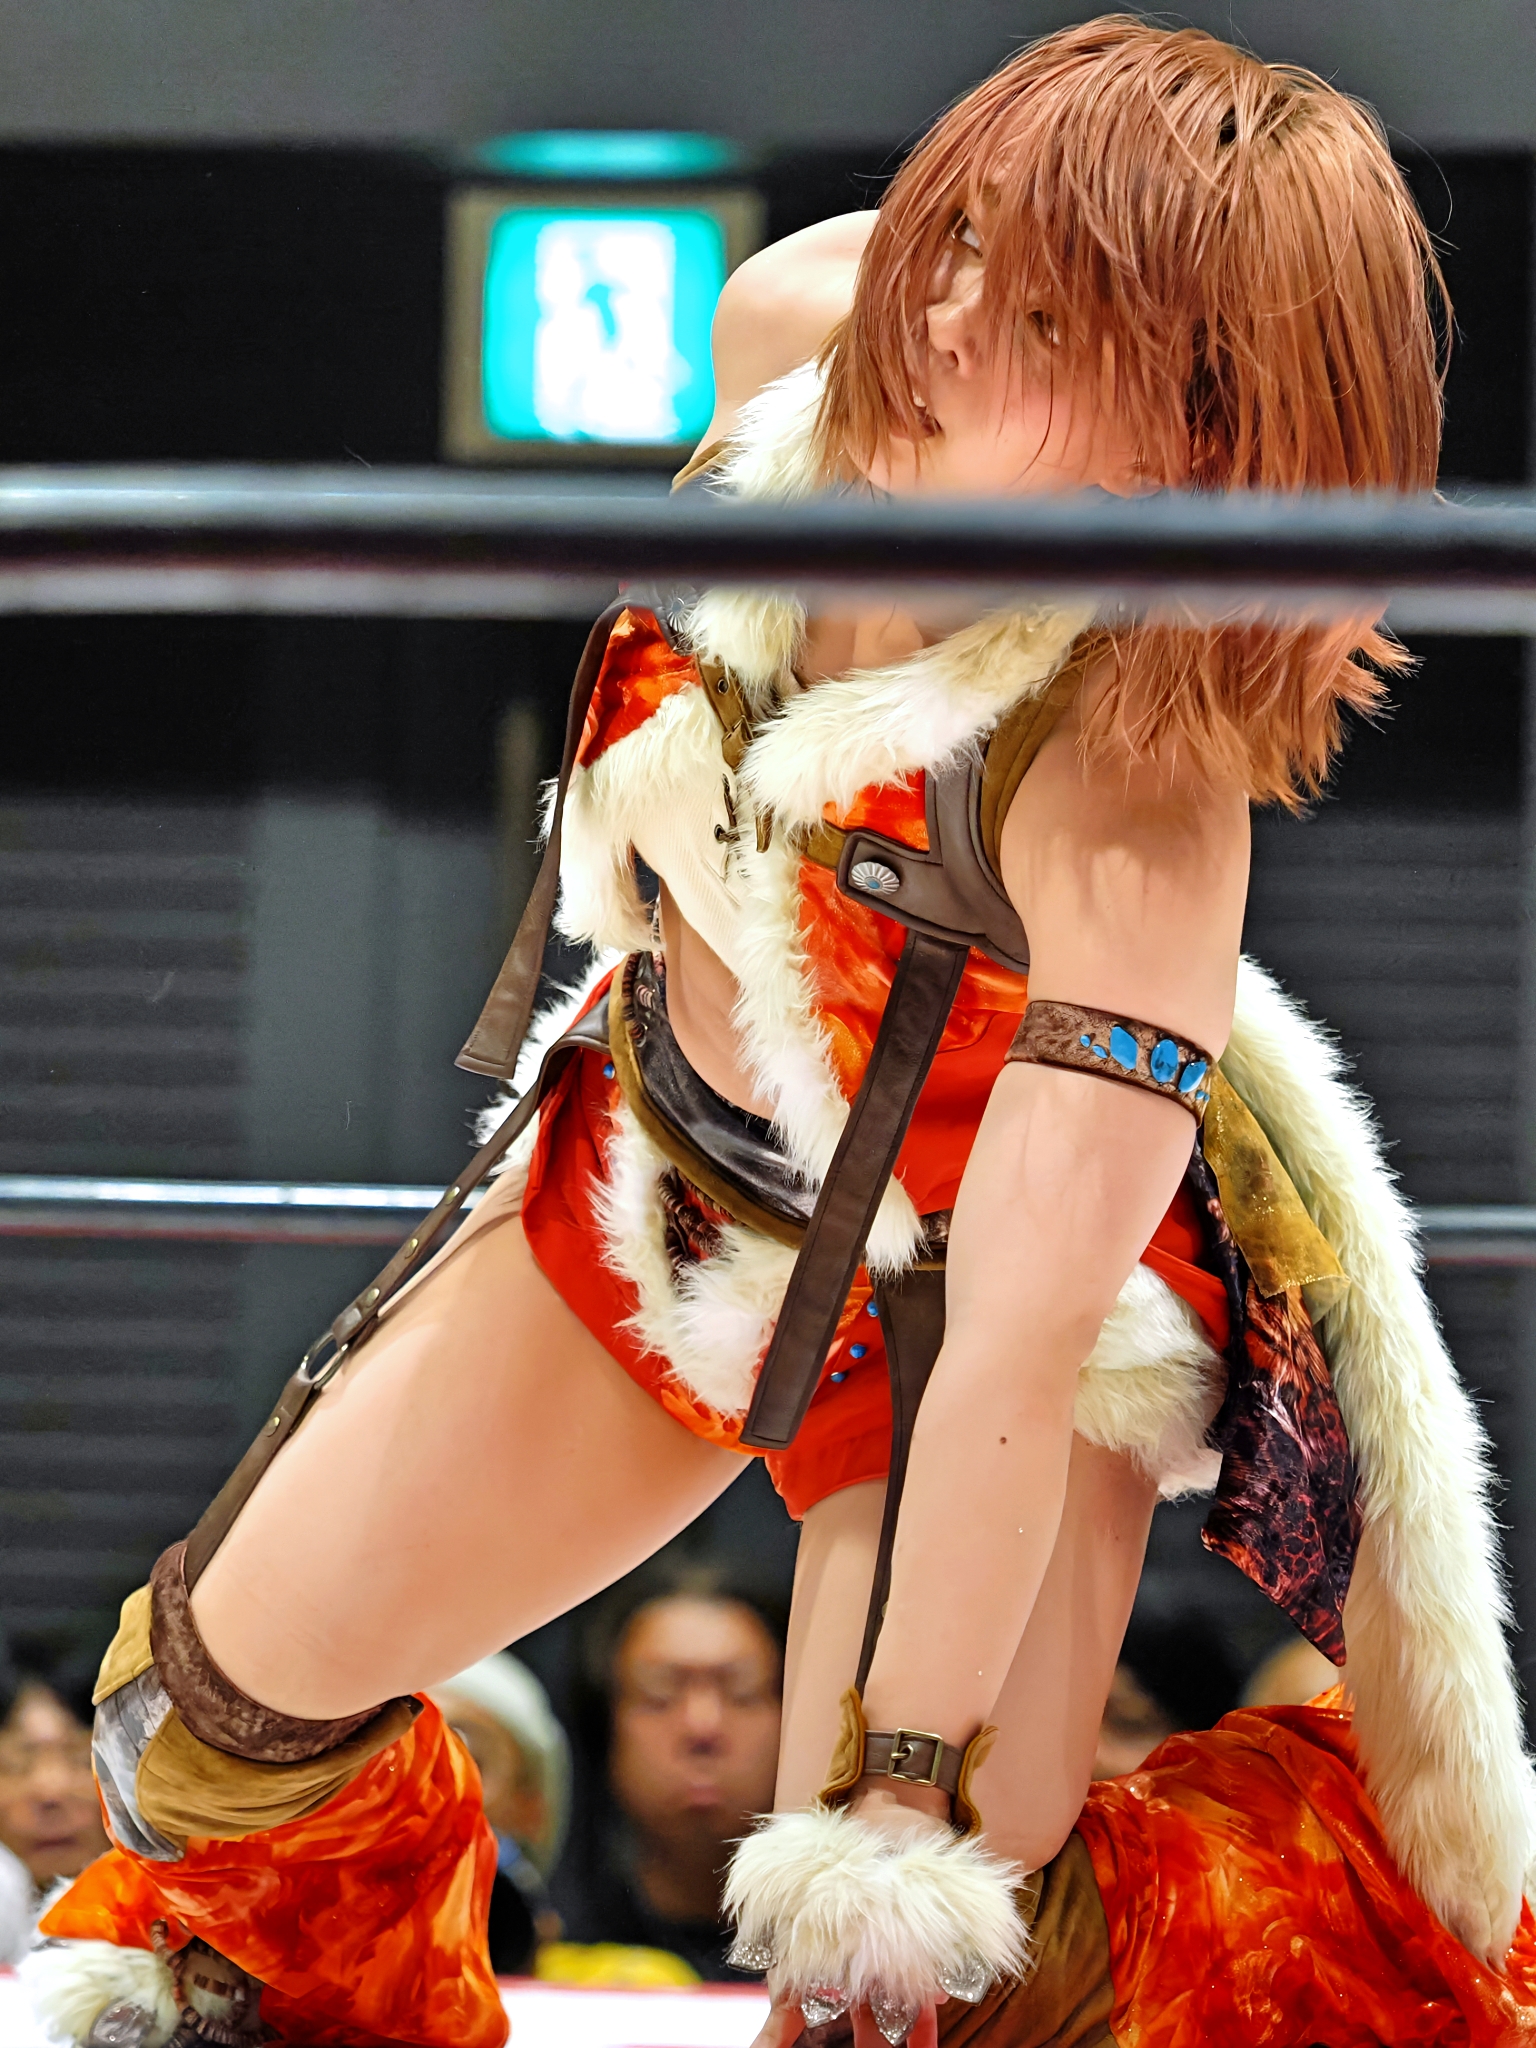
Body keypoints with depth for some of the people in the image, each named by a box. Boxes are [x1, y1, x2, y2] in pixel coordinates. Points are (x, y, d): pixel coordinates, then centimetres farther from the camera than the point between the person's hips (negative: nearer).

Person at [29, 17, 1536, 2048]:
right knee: (234, 1667, 17)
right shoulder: (793, 349, -22)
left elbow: (1019, 1351, -35)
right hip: (653, 1176, 6)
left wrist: (905, 1787, -31)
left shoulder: (1140, 797, -38)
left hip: (947, 1299, -6)